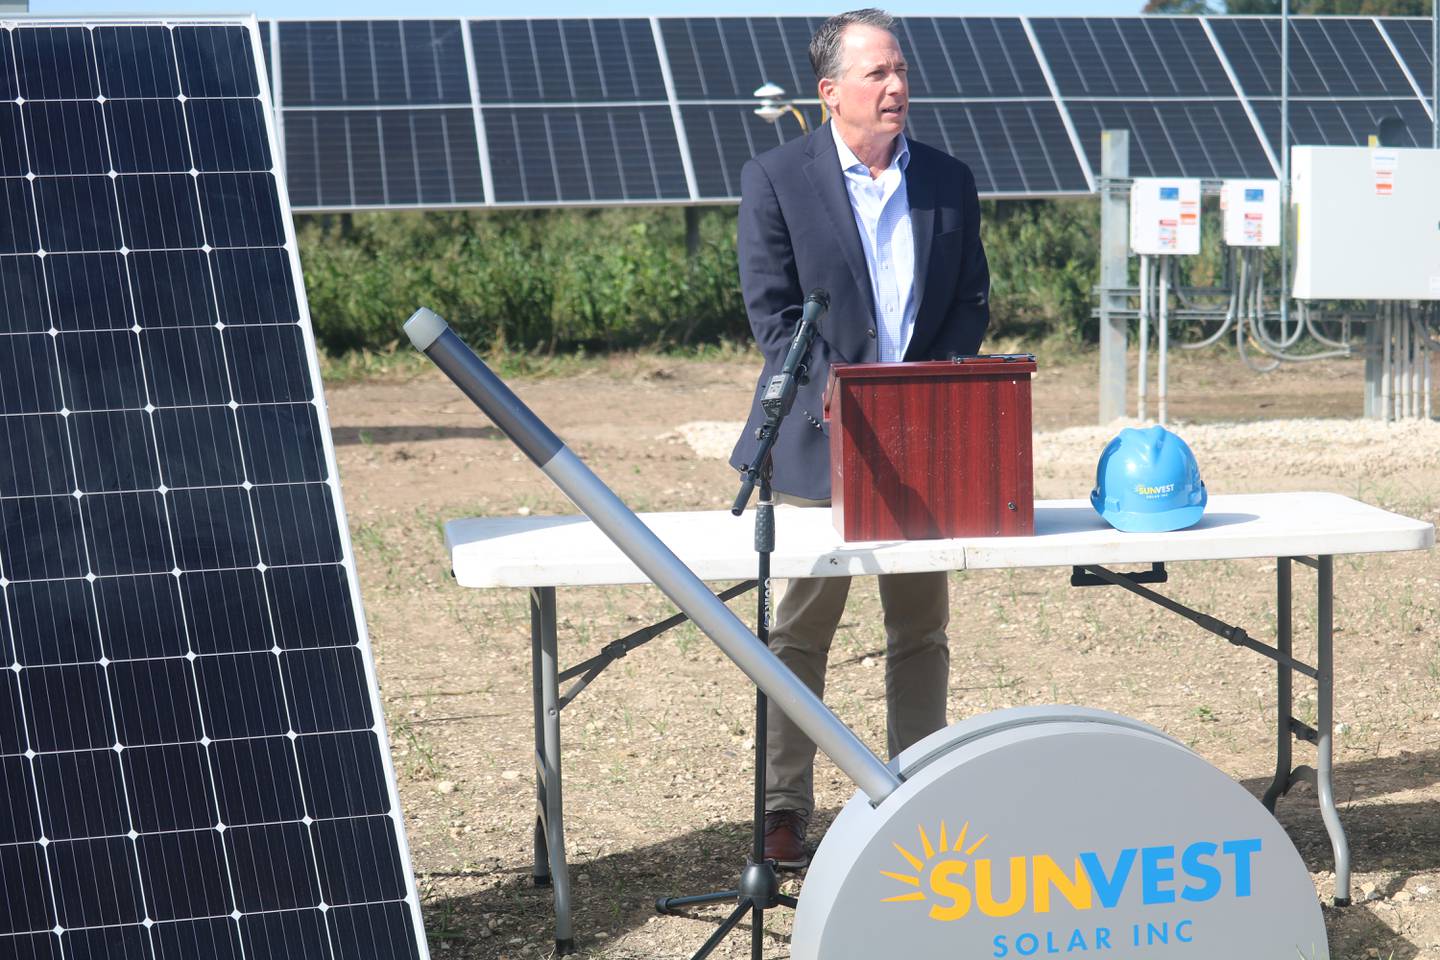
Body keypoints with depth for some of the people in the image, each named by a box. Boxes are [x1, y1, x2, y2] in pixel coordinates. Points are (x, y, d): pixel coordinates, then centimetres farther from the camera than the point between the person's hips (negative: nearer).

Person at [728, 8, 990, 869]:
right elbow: (773, 310, -7)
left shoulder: (950, 181, 9)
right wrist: (839, 396, -18)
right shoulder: (776, 179, -2)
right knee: (799, 635, 2)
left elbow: (973, 302, 9)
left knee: (922, 631, 10)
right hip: (817, 441, -3)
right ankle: (785, 809, 10)